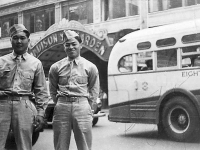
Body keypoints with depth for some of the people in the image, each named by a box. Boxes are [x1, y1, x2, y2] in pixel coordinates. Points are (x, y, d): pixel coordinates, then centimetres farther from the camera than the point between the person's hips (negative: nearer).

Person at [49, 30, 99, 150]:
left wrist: (87, 107, 4)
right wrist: (60, 103, 8)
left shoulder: (90, 67, 5)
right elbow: (53, 90, 14)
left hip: (82, 106, -1)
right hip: (62, 107, 1)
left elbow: (94, 90, 9)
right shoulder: (56, 67, 7)